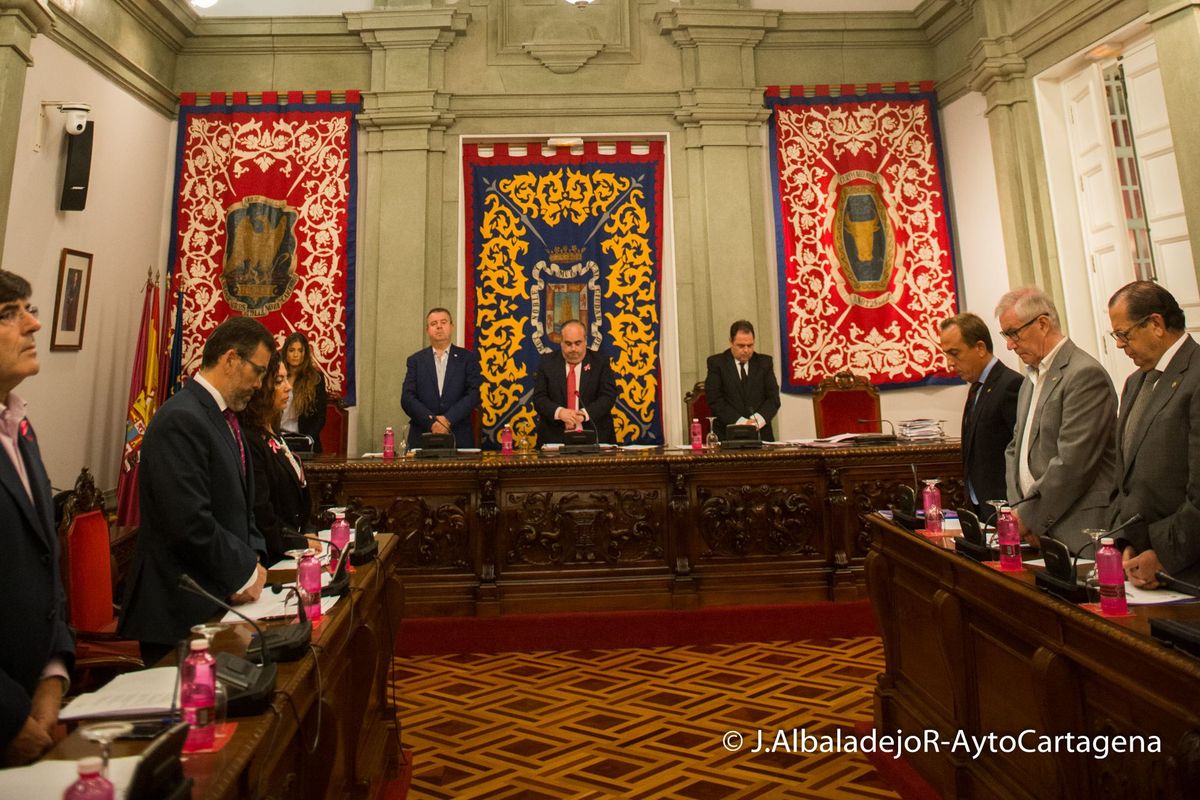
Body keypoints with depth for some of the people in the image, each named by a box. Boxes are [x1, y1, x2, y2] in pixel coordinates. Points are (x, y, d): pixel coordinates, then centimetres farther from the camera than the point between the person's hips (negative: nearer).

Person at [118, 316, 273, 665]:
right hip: (183, 608, -9)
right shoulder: (181, 419, -19)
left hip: (221, 600, 9)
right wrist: (243, 572, -12)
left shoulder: (223, 417, 11)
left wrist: (253, 559, 3)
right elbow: (190, 522, -25)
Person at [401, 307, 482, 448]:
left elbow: (473, 394, -4)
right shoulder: (415, 360, 9)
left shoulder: (468, 358, 6)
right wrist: (432, 421, -14)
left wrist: (448, 419, -14)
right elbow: (407, 398, 0)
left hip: (459, 437, -1)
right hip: (422, 436, 1)